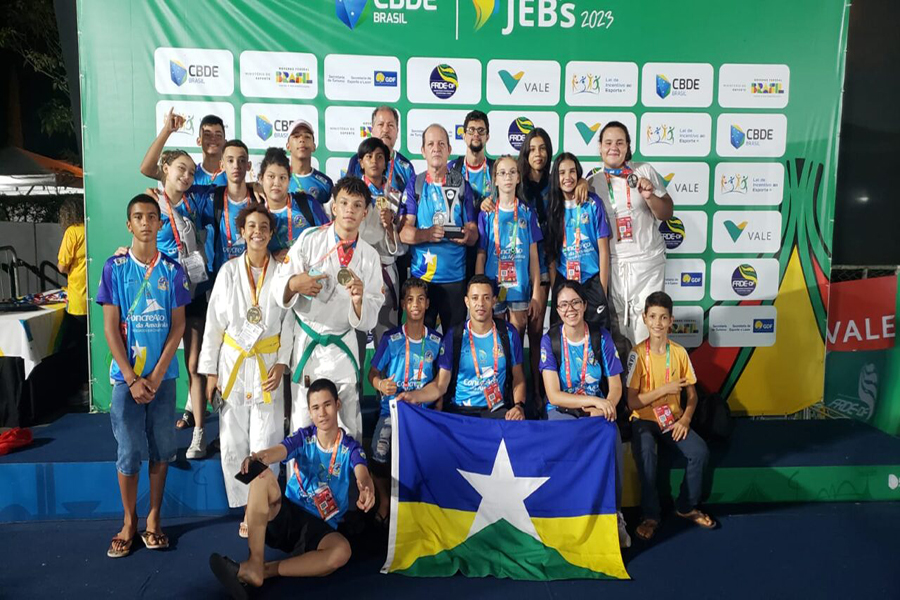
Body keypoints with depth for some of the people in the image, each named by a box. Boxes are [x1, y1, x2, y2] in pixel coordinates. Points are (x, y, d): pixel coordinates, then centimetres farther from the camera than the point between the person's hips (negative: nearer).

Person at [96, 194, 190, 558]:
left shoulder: (172, 270, 2)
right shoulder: (114, 268, -2)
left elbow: (178, 326, 0)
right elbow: (110, 328, -4)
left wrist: (157, 374, -9)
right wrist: (132, 378, -10)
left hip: (163, 375, 1)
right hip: (126, 376, -1)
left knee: (161, 448, 8)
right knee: (128, 451, 4)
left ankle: (153, 518, 22)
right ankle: (129, 522, 20)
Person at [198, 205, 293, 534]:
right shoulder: (229, 271, 1)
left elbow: (289, 322, 3)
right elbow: (214, 323, 4)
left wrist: (281, 364, -7)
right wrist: (210, 371, 2)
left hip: (268, 364, -1)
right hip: (232, 362, 1)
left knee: (265, 443, -2)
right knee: (233, 442, 4)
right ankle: (246, 507, 20)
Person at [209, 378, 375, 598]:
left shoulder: (350, 447, -3)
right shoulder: (303, 437, 1)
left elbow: (362, 473, -25)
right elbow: (279, 451, -21)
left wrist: (366, 490, -51)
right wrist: (259, 458, -46)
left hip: (321, 528, -1)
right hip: (287, 514, 1)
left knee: (342, 551, -35)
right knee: (263, 476, -27)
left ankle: (257, 571, -25)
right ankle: (255, 565, -30)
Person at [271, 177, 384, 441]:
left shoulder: (369, 256, 2)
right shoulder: (310, 239, -5)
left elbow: (368, 320, 1)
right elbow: (278, 288, -7)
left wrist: (359, 300, -21)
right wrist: (293, 284, -29)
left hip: (343, 346, 2)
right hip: (305, 342, -2)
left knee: (350, 425, 8)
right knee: (303, 425, -1)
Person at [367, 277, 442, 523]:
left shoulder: (436, 341, 6)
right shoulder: (391, 338, 0)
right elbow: (373, 373, 3)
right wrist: (380, 384, -20)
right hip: (392, 407, 0)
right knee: (379, 450, -24)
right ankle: (384, 499, 6)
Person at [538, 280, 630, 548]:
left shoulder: (601, 337, 0)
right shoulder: (550, 340, -5)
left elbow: (615, 388, 2)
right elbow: (554, 395, -10)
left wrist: (605, 408, -19)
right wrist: (593, 400, -21)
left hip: (597, 410, 1)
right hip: (562, 411, -1)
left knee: (612, 440, -29)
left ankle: (615, 515, -13)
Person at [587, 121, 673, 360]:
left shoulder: (645, 172, 4)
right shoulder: (593, 180, 6)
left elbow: (667, 214, 4)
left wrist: (649, 196, -12)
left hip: (647, 260, -1)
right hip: (611, 264, 1)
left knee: (647, 322, -3)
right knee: (615, 324, 7)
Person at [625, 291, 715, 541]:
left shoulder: (679, 352, -1)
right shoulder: (637, 354, -12)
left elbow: (692, 395, 6)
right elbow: (633, 402, -13)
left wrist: (685, 420, -12)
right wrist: (665, 389, -20)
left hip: (672, 419, 3)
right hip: (644, 420, -3)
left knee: (700, 452, -22)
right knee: (646, 455, -33)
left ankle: (687, 506, 3)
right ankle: (650, 515, -12)